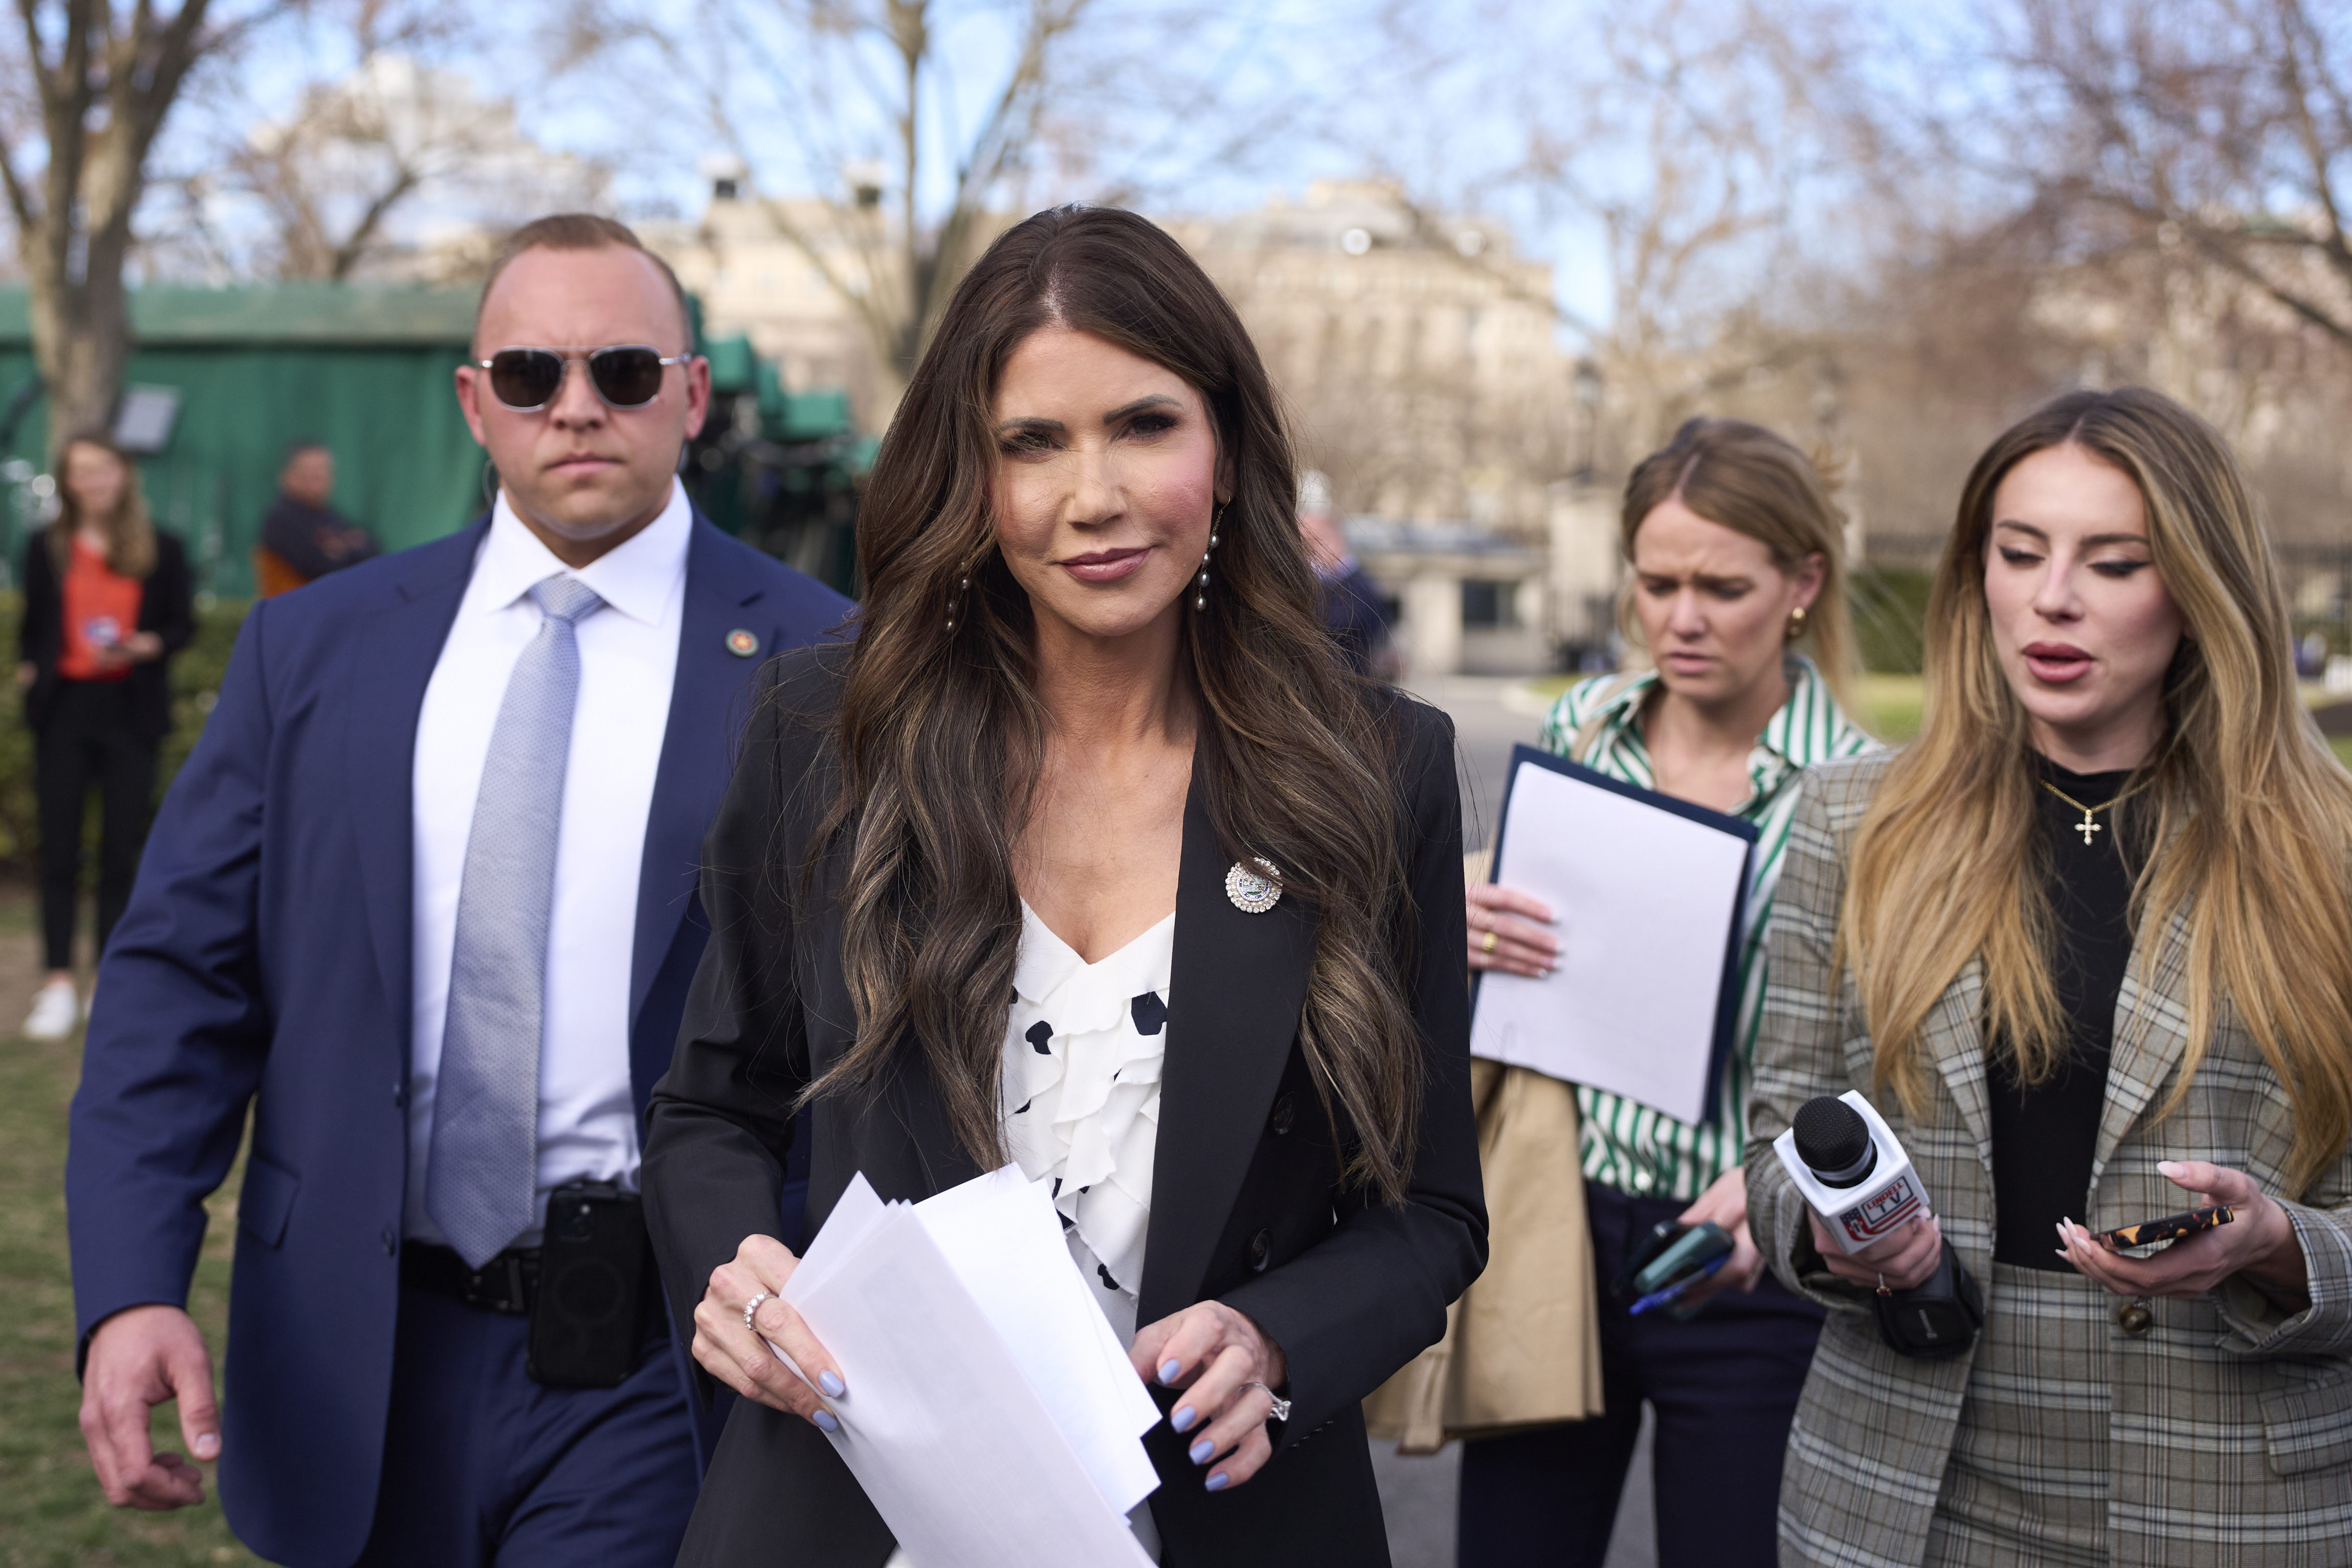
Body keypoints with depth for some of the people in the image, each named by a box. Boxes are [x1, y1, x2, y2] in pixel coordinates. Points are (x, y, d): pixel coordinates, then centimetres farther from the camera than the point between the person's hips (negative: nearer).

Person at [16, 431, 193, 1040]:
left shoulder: (161, 549, 4)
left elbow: (183, 625, 6)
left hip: (130, 711, -1)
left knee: (121, 850, 2)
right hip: (63, 707, 1)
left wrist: (143, 647, -13)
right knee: (59, 848, -1)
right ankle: (59, 985, 2)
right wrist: (29, 666, -2)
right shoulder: (46, 547, 9)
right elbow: (34, 622, 15)